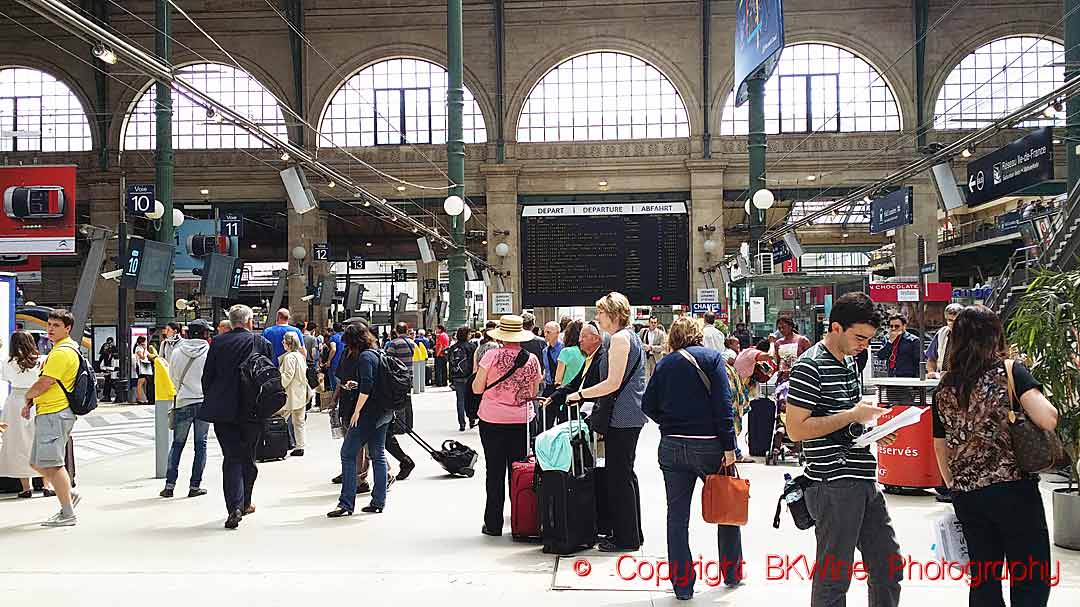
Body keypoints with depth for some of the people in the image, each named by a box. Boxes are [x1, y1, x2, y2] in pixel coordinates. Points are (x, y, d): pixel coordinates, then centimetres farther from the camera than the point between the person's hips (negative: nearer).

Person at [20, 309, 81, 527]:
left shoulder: (63, 352, -16)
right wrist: (31, 403, 14)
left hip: (55, 414, -11)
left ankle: (68, 514, -4)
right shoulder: (59, 350, 19)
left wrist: (27, 395, 2)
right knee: (37, 463, 15)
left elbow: (43, 384, -18)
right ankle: (68, 495, 22)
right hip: (47, 413, 11)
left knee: (52, 464, -8)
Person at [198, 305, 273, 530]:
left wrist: (211, 402, 14)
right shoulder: (262, 343, -3)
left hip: (223, 410, 0)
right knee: (248, 458, 15)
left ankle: (235, 506, -12)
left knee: (231, 458, 2)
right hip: (252, 410, 0)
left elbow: (207, 376, 3)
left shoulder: (218, 343, 0)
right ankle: (244, 503, 26)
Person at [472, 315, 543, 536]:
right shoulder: (531, 359, -2)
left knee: (495, 472, 5)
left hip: (492, 420, -2)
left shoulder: (492, 356, -10)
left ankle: (493, 524, 9)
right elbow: (533, 393, 6)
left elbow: (477, 389, -6)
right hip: (521, 420, 2)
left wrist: (478, 373, 12)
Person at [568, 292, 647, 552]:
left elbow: (613, 383, -20)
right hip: (632, 416, 10)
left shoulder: (620, 338, -14)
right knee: (626, 474, 16)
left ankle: (626, 538, 2)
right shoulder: (631, 336, 17)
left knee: (618, 476, -4)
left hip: (622, 418, -10)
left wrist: (580, 394, -11)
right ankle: (633, 533, 24)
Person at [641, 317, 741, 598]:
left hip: (672, 447, 3)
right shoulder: (711, 357, -2)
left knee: (677, 516, 7)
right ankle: (733, 573, 26)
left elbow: (648, 405, 3)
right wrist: (729, 446, -11)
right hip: (708, 445, -2)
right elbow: (723, 404, -10)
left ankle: (682, 585, 9)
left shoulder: (664, 363, 7)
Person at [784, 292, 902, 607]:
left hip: (865, 482, 9)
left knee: (889, 566, 16)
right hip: (835, 485, -9)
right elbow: (796, 429, -19)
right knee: (834, 577, 2)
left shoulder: (849, 360, 14)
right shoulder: (810, 367, -14)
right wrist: (853, 415, -17)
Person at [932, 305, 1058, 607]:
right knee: (1032, 582, 4)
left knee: (983, 582, 14)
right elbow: (1049, 420, -19)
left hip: (966, 495, 5)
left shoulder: (944, 387, 7)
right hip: (1013, 490, -5)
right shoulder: (1009, 371, -7)